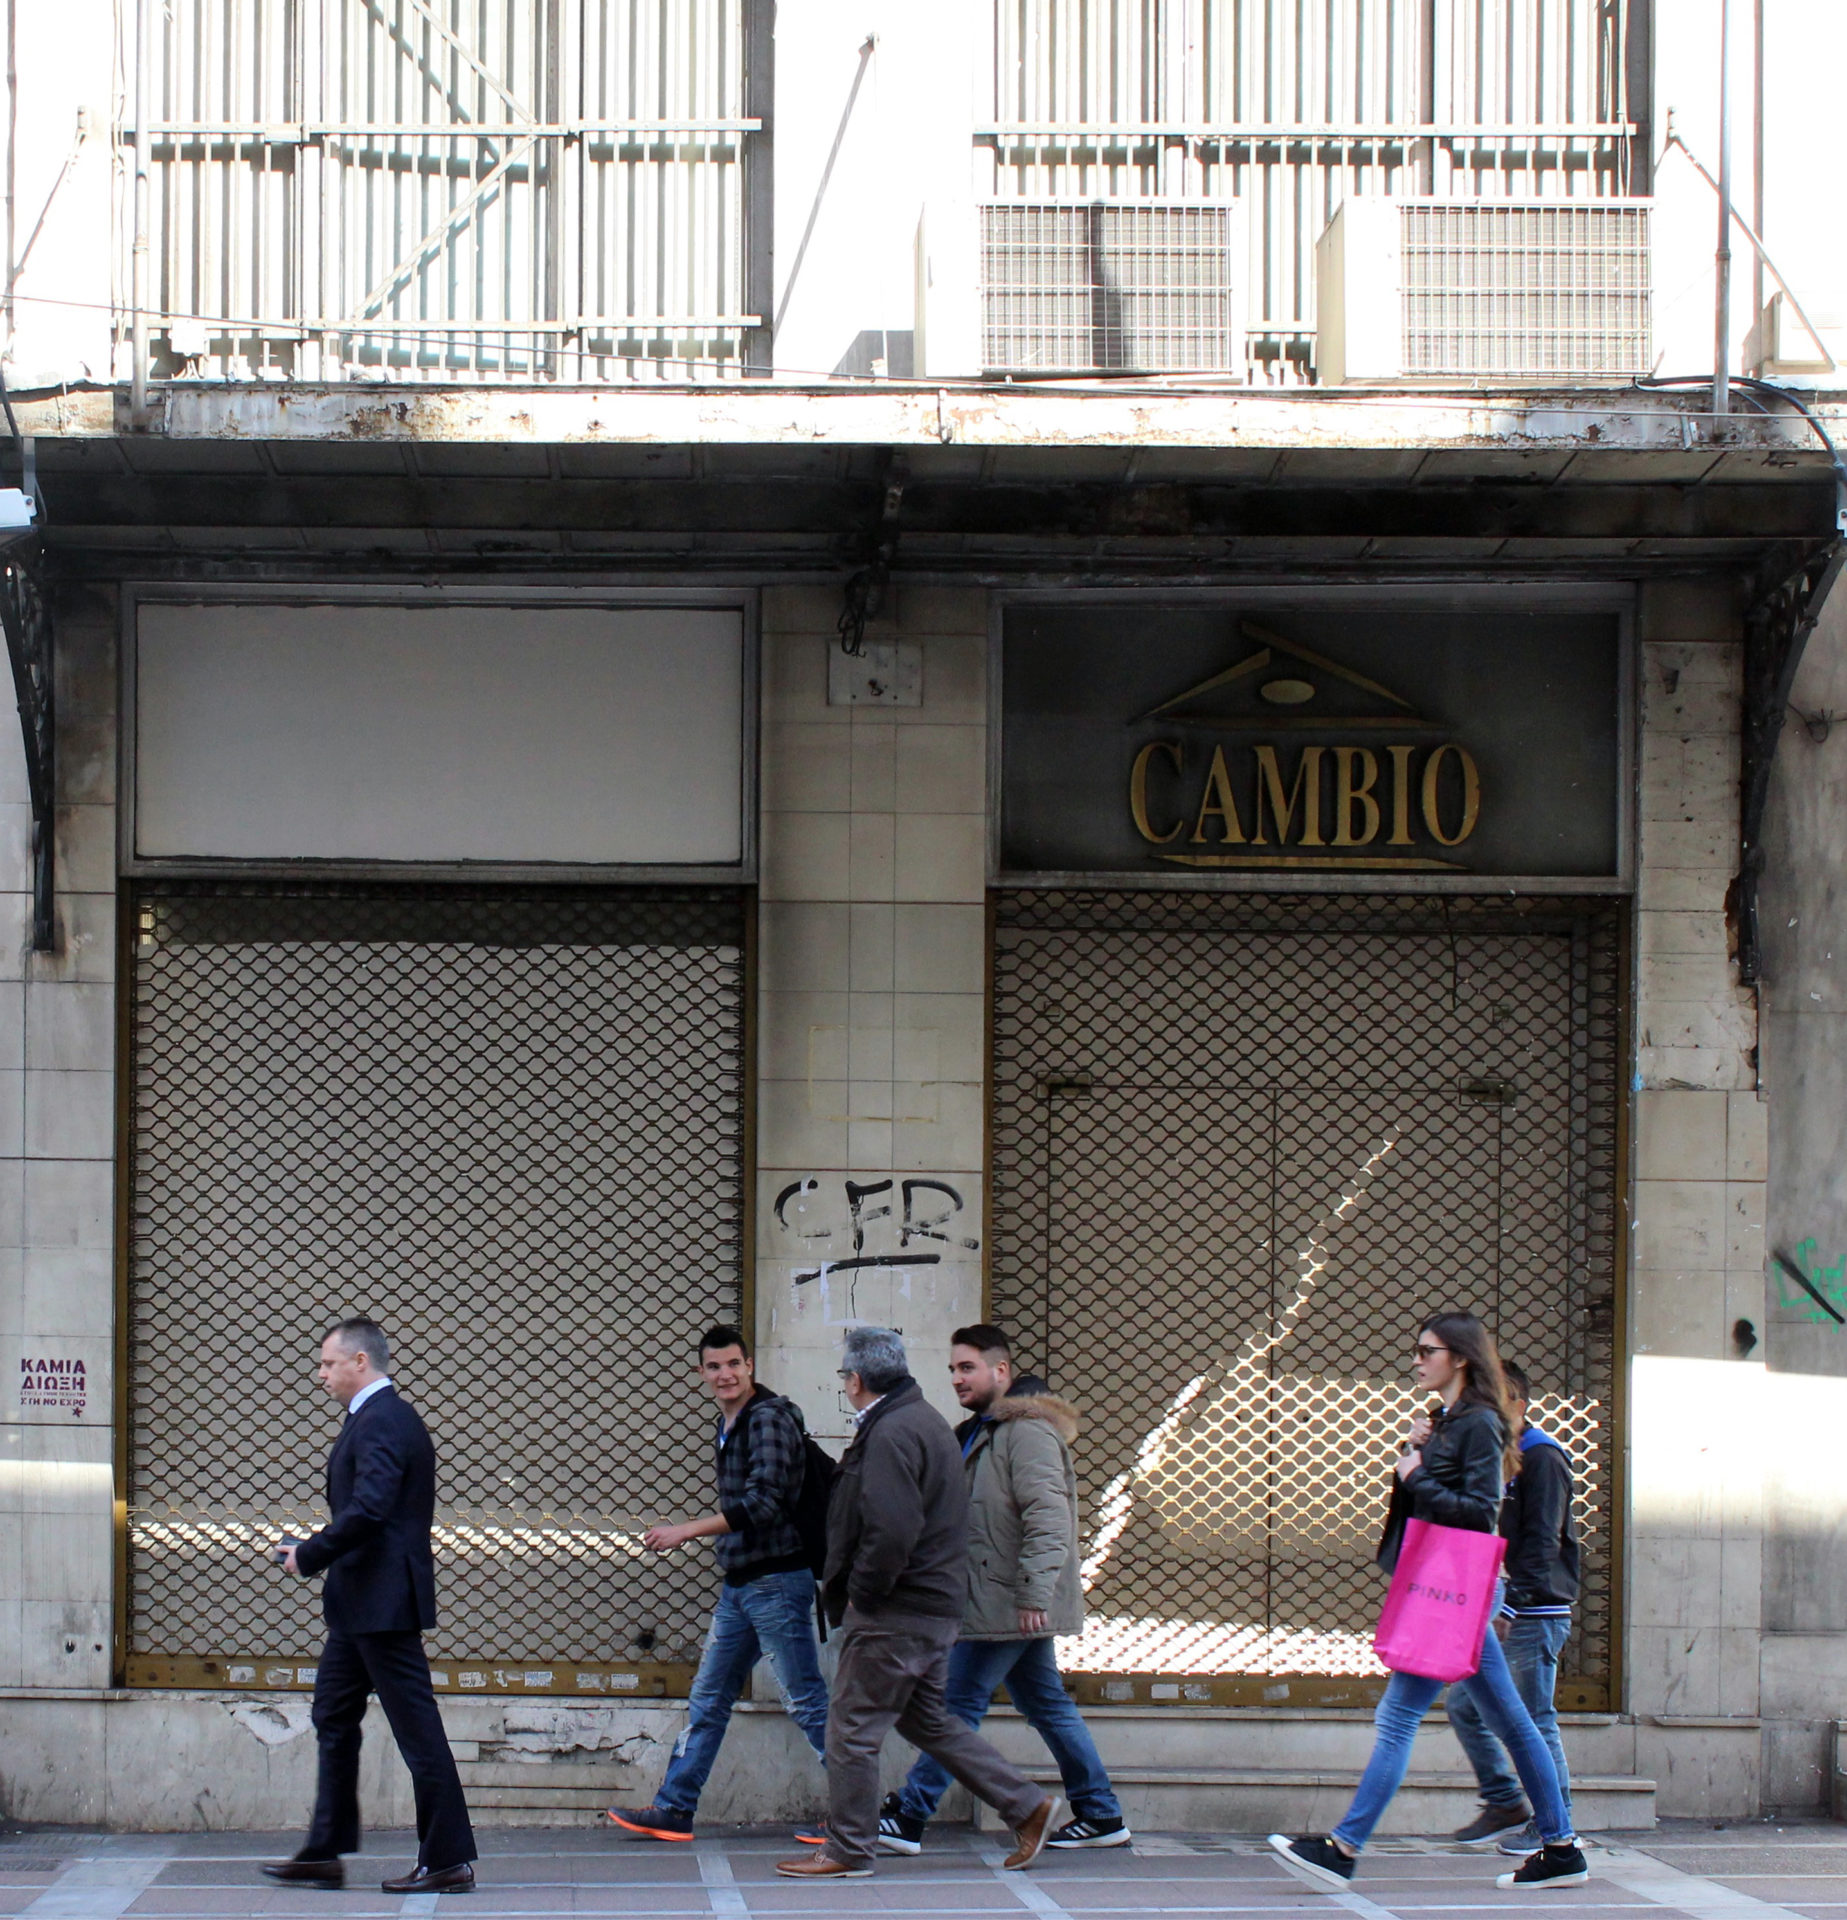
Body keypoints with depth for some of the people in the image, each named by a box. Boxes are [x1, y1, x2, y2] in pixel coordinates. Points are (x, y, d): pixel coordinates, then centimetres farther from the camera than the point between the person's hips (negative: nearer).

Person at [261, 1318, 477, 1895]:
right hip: (361, 1606, 11)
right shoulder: (384, 1417, 16)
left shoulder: (380, 1423, -17)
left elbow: (367, 1511, -28)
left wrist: (308, 1555, -16)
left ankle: (450, 1860, -2)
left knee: (417, 1729, -6)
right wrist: (315, 1552, 12)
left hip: (382, 1603, -11)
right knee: (334, 1718, 16)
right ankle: (323, 1853, 21)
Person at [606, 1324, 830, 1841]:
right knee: (707, 1700, 11)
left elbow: (763, 1503, -23)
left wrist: (685, 1531, -21)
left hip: (777, 1580, -9)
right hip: (738, 1585, 9)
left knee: (807, 1702, -4)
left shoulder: (769, 1419, -14)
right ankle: (675, 1809, 15)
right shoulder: (726, 1425, 15)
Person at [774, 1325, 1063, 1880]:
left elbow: (891, 1533, -28)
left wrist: (860, 1596, -16)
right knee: (927, 1720, 18)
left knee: (852, 1728, 0)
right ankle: (1026, 1805, 17)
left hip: (894, 1615, -10)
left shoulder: (891, 1434, -18)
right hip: (934, 1607, 10)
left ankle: (847, 1851, 7)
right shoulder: (925, 1420, 15)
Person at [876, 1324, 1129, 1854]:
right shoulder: (981, 1431, 19)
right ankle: (1101, 1816, 16)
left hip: (1008, 1604, -10)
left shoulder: (1026, 1429, -14)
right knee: (1047, 1706, 12)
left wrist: (1034, 1594, -28)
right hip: (1005, 1604, 10)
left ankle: (907, 1818, -5)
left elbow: (1048, 1517, -23)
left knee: (959, 1703, -7)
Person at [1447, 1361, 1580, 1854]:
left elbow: (1542, 1542, -18)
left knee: (1534, 1719, -5)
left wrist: (1512, 1609, -23)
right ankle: (1505, 1807, 17)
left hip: (1535, 1616, -9)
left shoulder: (1542, 1458, -11)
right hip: (1505, 1614, 9)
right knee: (1465, 1706, 8)